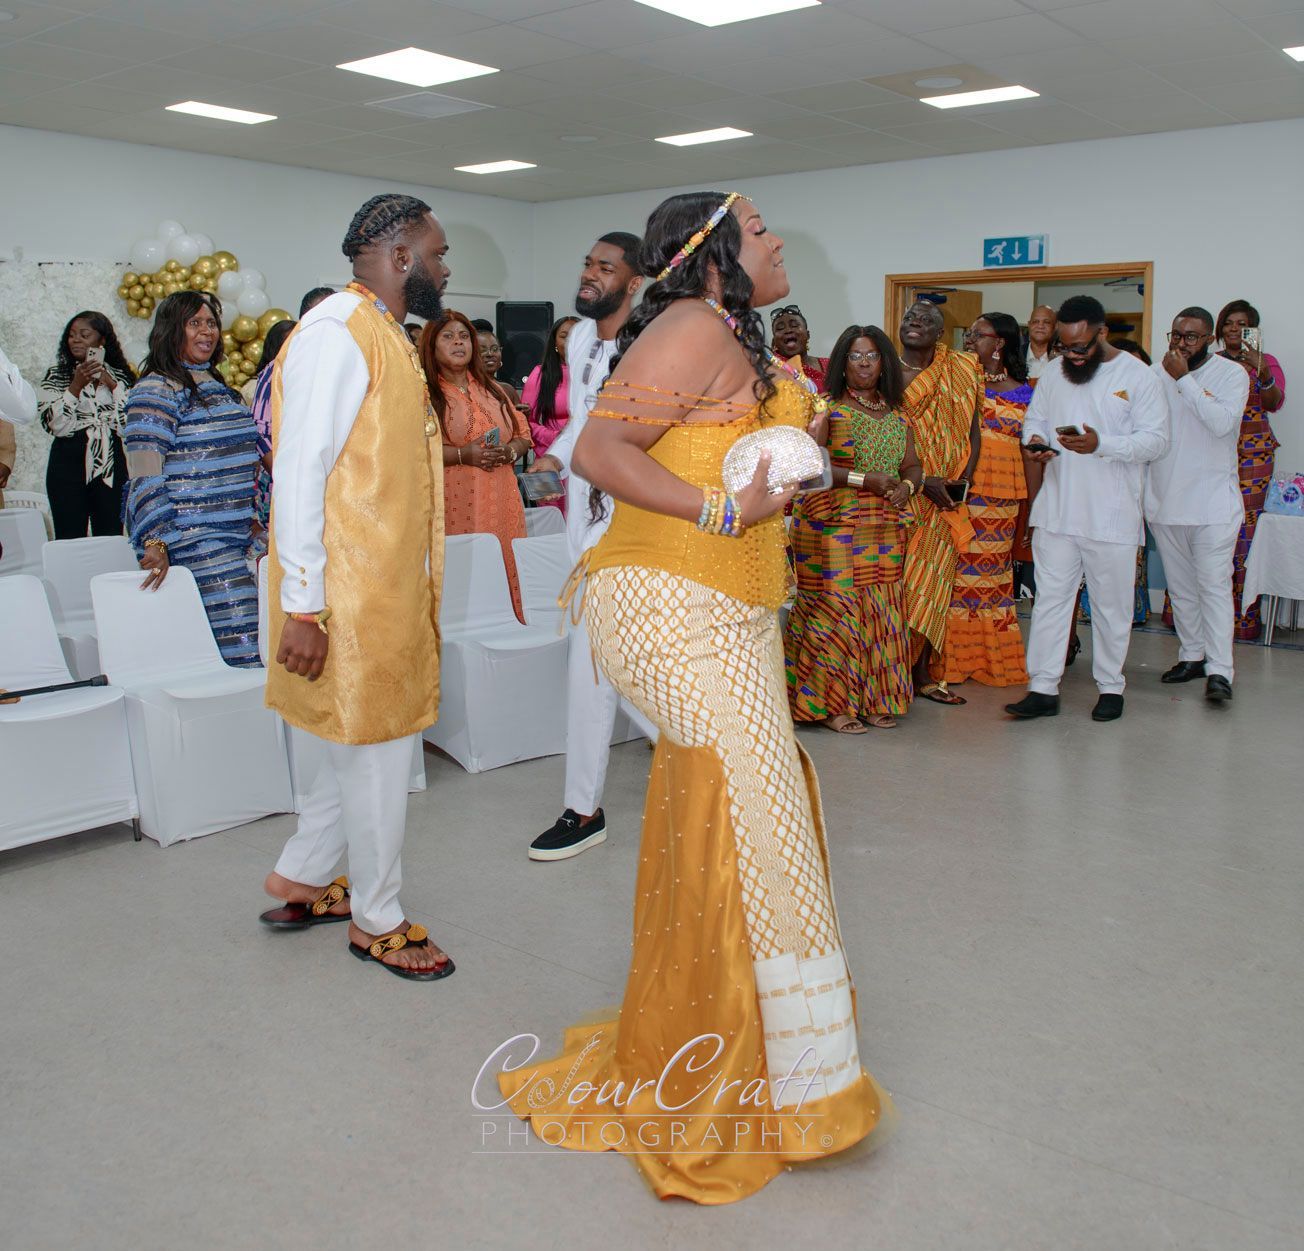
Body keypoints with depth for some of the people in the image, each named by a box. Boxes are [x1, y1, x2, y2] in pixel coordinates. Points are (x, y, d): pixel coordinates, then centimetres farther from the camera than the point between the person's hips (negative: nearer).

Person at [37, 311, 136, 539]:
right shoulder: (55, 375, 9)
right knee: (70, 539, -6)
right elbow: (57, 425, -4)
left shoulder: (120, 375, 12)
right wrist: (76, 386, -10)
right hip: (69, 463, -1)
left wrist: (111, 384, -5)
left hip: (111, 465, 1)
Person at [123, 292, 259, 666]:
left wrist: (254, 525, 24)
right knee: (245, 653, -16)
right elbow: (145, 476, -14)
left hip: (233, 540, 8)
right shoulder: (157, 390, -4)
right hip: (191, 540, -8)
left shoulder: (217, 386, 21)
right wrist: (155, 542, -22)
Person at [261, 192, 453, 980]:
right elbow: (301, 472, -21)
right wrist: (300, 607, -22)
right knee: (379, 750, 2)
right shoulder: (337, 334, -16)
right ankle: (377, 921, 21)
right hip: (352, 591, -10)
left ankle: (300, 880, 34)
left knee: (373, 742, 18)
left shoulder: (385, 336, 16)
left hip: (391, 585, 10)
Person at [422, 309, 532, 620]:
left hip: (500, 504, 5)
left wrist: (510, 451, -2)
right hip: (454, 506, -5)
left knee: (504, 576, 3)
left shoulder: (491, 389, 19)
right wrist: (462, 455, -18)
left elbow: (523, 435, 20)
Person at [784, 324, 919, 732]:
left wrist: (907, 485, -2)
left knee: (879, 609, 5)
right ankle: (833, 704, 3)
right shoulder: (827, 409, -2)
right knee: (837, 608, -6)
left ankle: (874, 700, 15)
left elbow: (913, 465, 21)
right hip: (833, 526, -5)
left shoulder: (896, 415, 16)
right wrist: (864, 479, -17)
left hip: (885, 529, 6)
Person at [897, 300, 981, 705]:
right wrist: (921, 480, -14)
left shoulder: (960, 374, 9)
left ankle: (923, 672, 11)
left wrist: (963, 478, -4)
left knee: (931, 583, 4)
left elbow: (971, 429, 10)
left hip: (942, 501, 3)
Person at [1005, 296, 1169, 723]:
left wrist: (1100, 444, -24)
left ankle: (1111, 686, 22)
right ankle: (1043, 689, 7)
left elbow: (1156, 439, -10)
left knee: (1112, 605, 8)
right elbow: (1034, 419, 17)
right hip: (1056, 511, 3)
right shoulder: (1053, 373, 8)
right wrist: (1034, 440, -7)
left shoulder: (1139, 377, -5)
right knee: (1050, 599, 3)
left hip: (1113, 516, -3)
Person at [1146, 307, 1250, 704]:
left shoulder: (1231, 374, -4)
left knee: (1214, 585, -8)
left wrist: (1184, 378, -19)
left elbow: (1223, 422, -21)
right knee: (1180, 586, 12)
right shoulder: (1155, 373, 5)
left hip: (1213, 502, -4)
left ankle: (1219, 670, -8)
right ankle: (1192, 655, 25)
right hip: (1164, 501, 4)